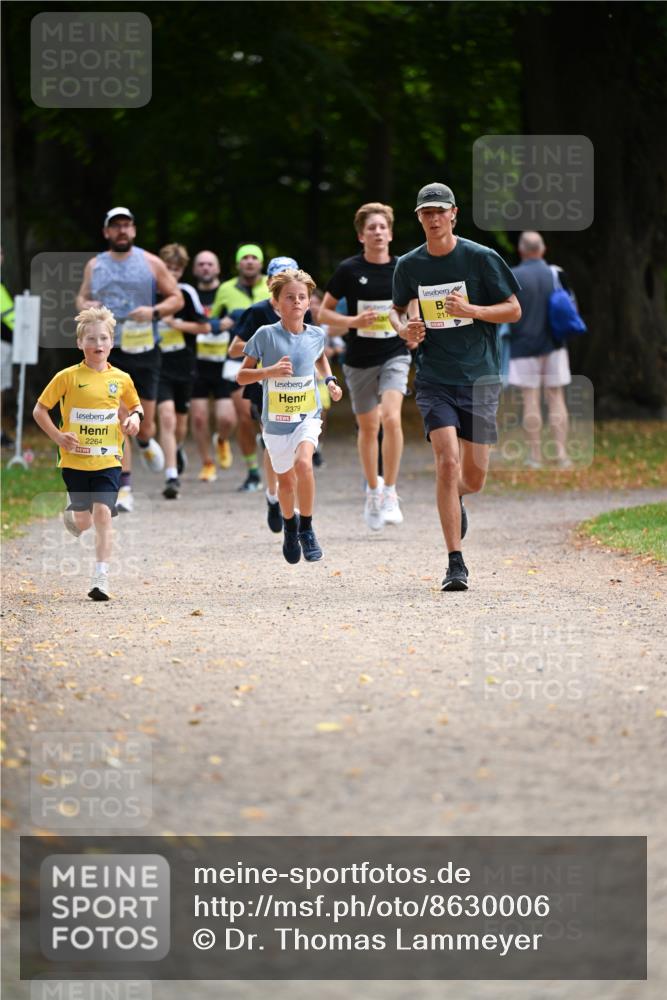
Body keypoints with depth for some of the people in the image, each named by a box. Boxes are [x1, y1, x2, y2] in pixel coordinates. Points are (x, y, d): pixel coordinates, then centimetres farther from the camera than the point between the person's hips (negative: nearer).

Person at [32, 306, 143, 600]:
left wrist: (135, 417, -2)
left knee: (103, 513, -14)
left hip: (108, 459, 1)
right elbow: (39, 410, 0)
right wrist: (58, 437, -11)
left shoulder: (121, 379, 2)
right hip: (75, 460, -1)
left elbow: (135, 405, 21)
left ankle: (101, 577, -11)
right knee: (84, 521, 8)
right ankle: (72, 516, 47)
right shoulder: (67, 377, -6)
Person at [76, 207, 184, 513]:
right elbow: (81, 298, 20)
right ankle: (124, 487, -7)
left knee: (144, 424, 6)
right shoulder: (94, 266, 9)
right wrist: (85, 306, -4)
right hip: (108, 353, 0)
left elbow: (176, 299, 6)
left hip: (144, 351, 0)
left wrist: (154, 311, -14)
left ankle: (145, 442, 44)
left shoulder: (151, 263, 3)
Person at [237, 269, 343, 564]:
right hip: (276, 420, 0)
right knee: (286, 479, 14)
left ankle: (306, 528, -10)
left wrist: (330, 379, 7)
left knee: (303, 463, -27)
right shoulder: (266, 335, -11)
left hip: (308, 415, 0)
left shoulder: (316, 335, -2)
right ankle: (289, 523, 46)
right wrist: (269, 371, -24)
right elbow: (241, 376, -8)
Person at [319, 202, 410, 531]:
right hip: (359, 360, 0)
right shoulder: (349, 270, -6)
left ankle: (390, 493, -12)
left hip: (394, 355, 0)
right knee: (368, 427, 10)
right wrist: (352, 321, -16)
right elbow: (324, 311, 0)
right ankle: (372, 490, 31)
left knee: (391, 417, -21)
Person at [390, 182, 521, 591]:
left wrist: (472, 310, -17)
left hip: (480, 378, 0)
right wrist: (405, 329, -2)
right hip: (434, 381, 0)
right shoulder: (409, 265, 4)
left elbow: (514, 310, -1)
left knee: (474, 477, 5)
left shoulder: (481, 258, -4)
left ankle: (454, 499, 45)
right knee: (447, 463, -17)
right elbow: (397, 308, 21)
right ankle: (456, 564, -14)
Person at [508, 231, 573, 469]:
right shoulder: (556, 275, 0)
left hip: (524, 345, -2)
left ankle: (535, 456, 1)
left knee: (530, 400, 1)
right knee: (556, 398, 6)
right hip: (553, 346, 2)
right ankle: (561, 454, 0)